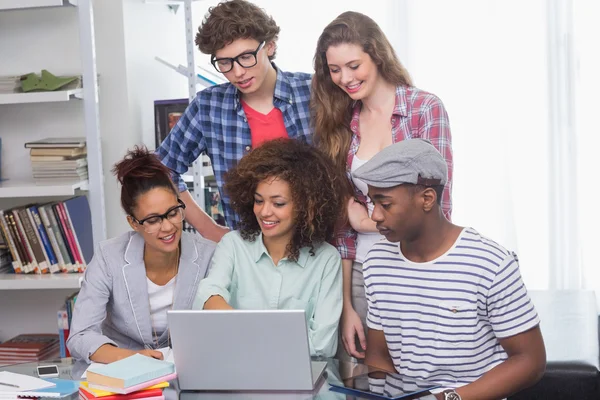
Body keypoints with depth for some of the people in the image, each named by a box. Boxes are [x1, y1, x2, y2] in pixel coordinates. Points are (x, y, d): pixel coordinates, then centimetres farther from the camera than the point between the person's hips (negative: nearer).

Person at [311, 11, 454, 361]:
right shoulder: (339, 123, 5)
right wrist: (346, 306, 1)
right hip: (362, 274, 3)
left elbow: (435, 207, -10)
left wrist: (367, 221, -1)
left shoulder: (426, 108, -6)